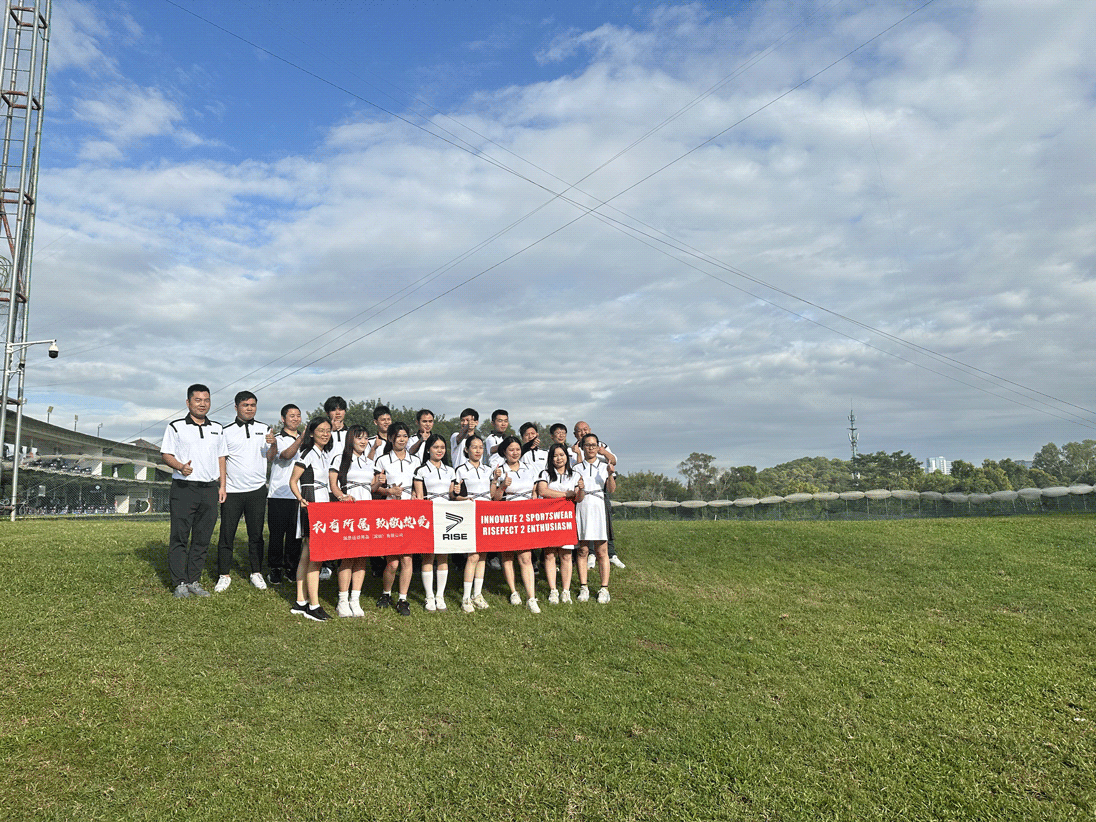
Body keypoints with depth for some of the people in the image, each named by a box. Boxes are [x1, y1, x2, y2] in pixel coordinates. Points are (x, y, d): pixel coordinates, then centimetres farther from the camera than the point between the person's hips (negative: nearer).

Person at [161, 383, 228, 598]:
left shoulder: (217, 429, 16)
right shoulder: (176, 427, 4)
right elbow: (165, 455, 0)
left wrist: (222, 485, 11)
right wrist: (180, 467, -20)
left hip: (209, 489, 4)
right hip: (183, 488, -4)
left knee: (202, 538, 5)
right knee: (179, 537, -2)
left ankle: (194, 581, 14)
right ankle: (180, 582, 6)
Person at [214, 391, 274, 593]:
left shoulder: (265, 429, 10)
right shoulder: (226, 431, 5)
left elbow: (270, 459, 11)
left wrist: (272, 444, -9)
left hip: (257, 489, 1)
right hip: (232, 491, -1)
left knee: (256, 534, 6)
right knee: (227, 534, 1)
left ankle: (256, 572, 16)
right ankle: (224, 575, 12)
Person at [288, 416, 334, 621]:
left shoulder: (326, 454, 16)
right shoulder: (307, 454, -8)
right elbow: (293, 481, -8)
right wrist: (301, 499, -23)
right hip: (310, 507, -8)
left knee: (307, 556, 11)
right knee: (315, 556, -9)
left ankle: (300, 602, 16)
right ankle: (313, 606, -5)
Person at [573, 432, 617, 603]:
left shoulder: (605, 466, 9)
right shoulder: (577, 468, 12)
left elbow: (611, 490, -3)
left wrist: (610, 474, -19)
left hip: (599, 508, -1)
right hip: (582, 509, 1)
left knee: (601, 551, -2)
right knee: (582, 550, 0)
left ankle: (604, 589, 2)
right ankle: (583, 588, 7)